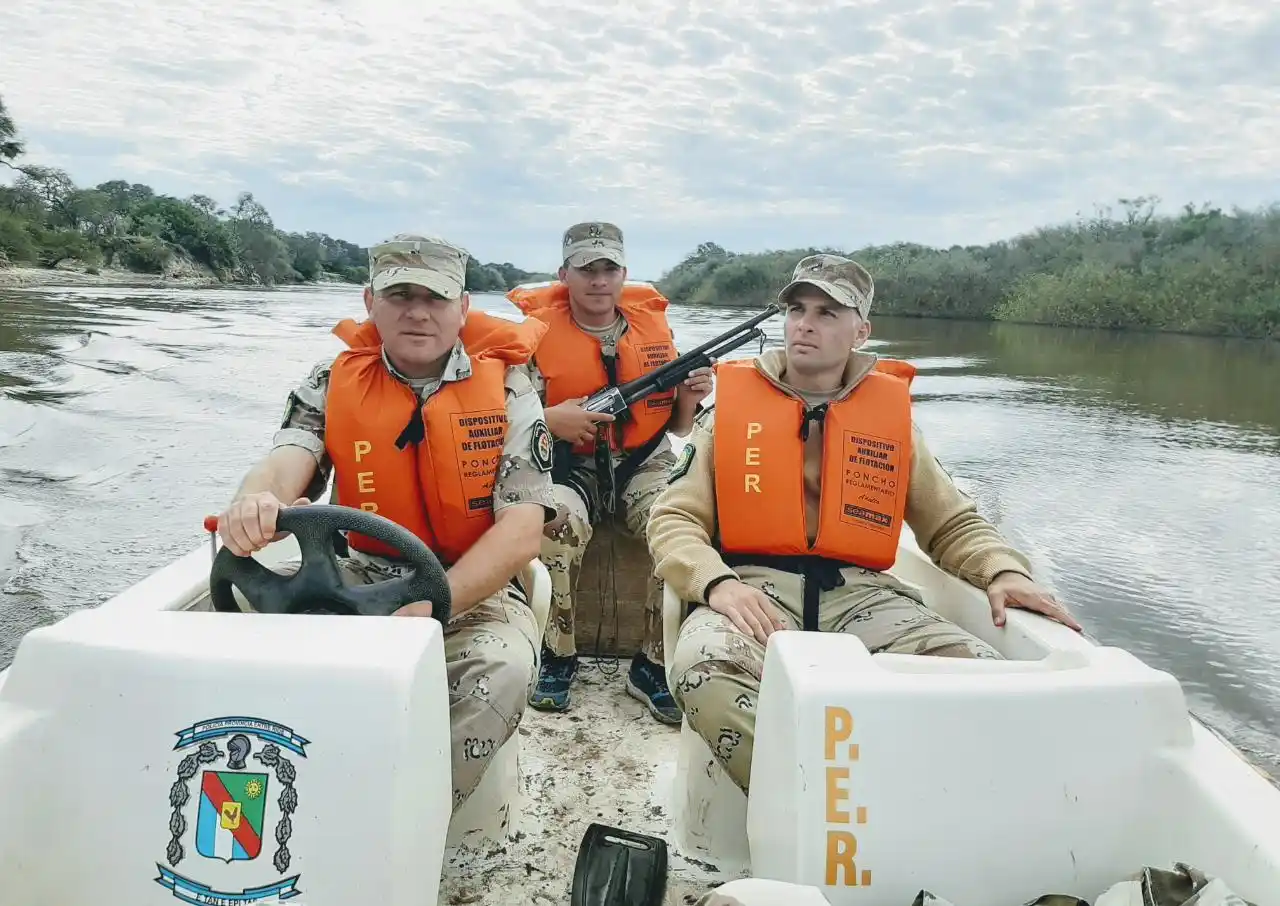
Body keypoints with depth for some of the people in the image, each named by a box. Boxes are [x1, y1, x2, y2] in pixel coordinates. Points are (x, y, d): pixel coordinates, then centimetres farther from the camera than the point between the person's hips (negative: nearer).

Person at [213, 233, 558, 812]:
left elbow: (523, 531, -14)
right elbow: (285, 465, -14)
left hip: (475, 589, -2)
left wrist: (432, 605, -28)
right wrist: (254, 502, -41)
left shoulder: (506, 390, -6)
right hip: (359, 575, 3)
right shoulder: (335, 381, 2)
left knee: (503, 669, -33)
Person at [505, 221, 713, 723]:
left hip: (643, 464, 3)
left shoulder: (654, 325, 7)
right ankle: (556, 658, -10)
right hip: (566, 466, -2)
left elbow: (677, 426, 14)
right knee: (558, 521, -36)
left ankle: (653, 666, -8)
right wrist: (550, 421, -21)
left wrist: (689, 397, -7)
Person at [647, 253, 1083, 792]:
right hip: (756, 586, -1)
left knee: (977, 669, -23)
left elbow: (952, 523, 21)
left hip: (859, 591, 2)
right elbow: (674, 520, 5)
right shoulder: (732, 402, 9)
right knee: (704, 667, -34)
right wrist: (717, 582, -16)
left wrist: (1003, 570, -1)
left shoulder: (891, 411, 14)